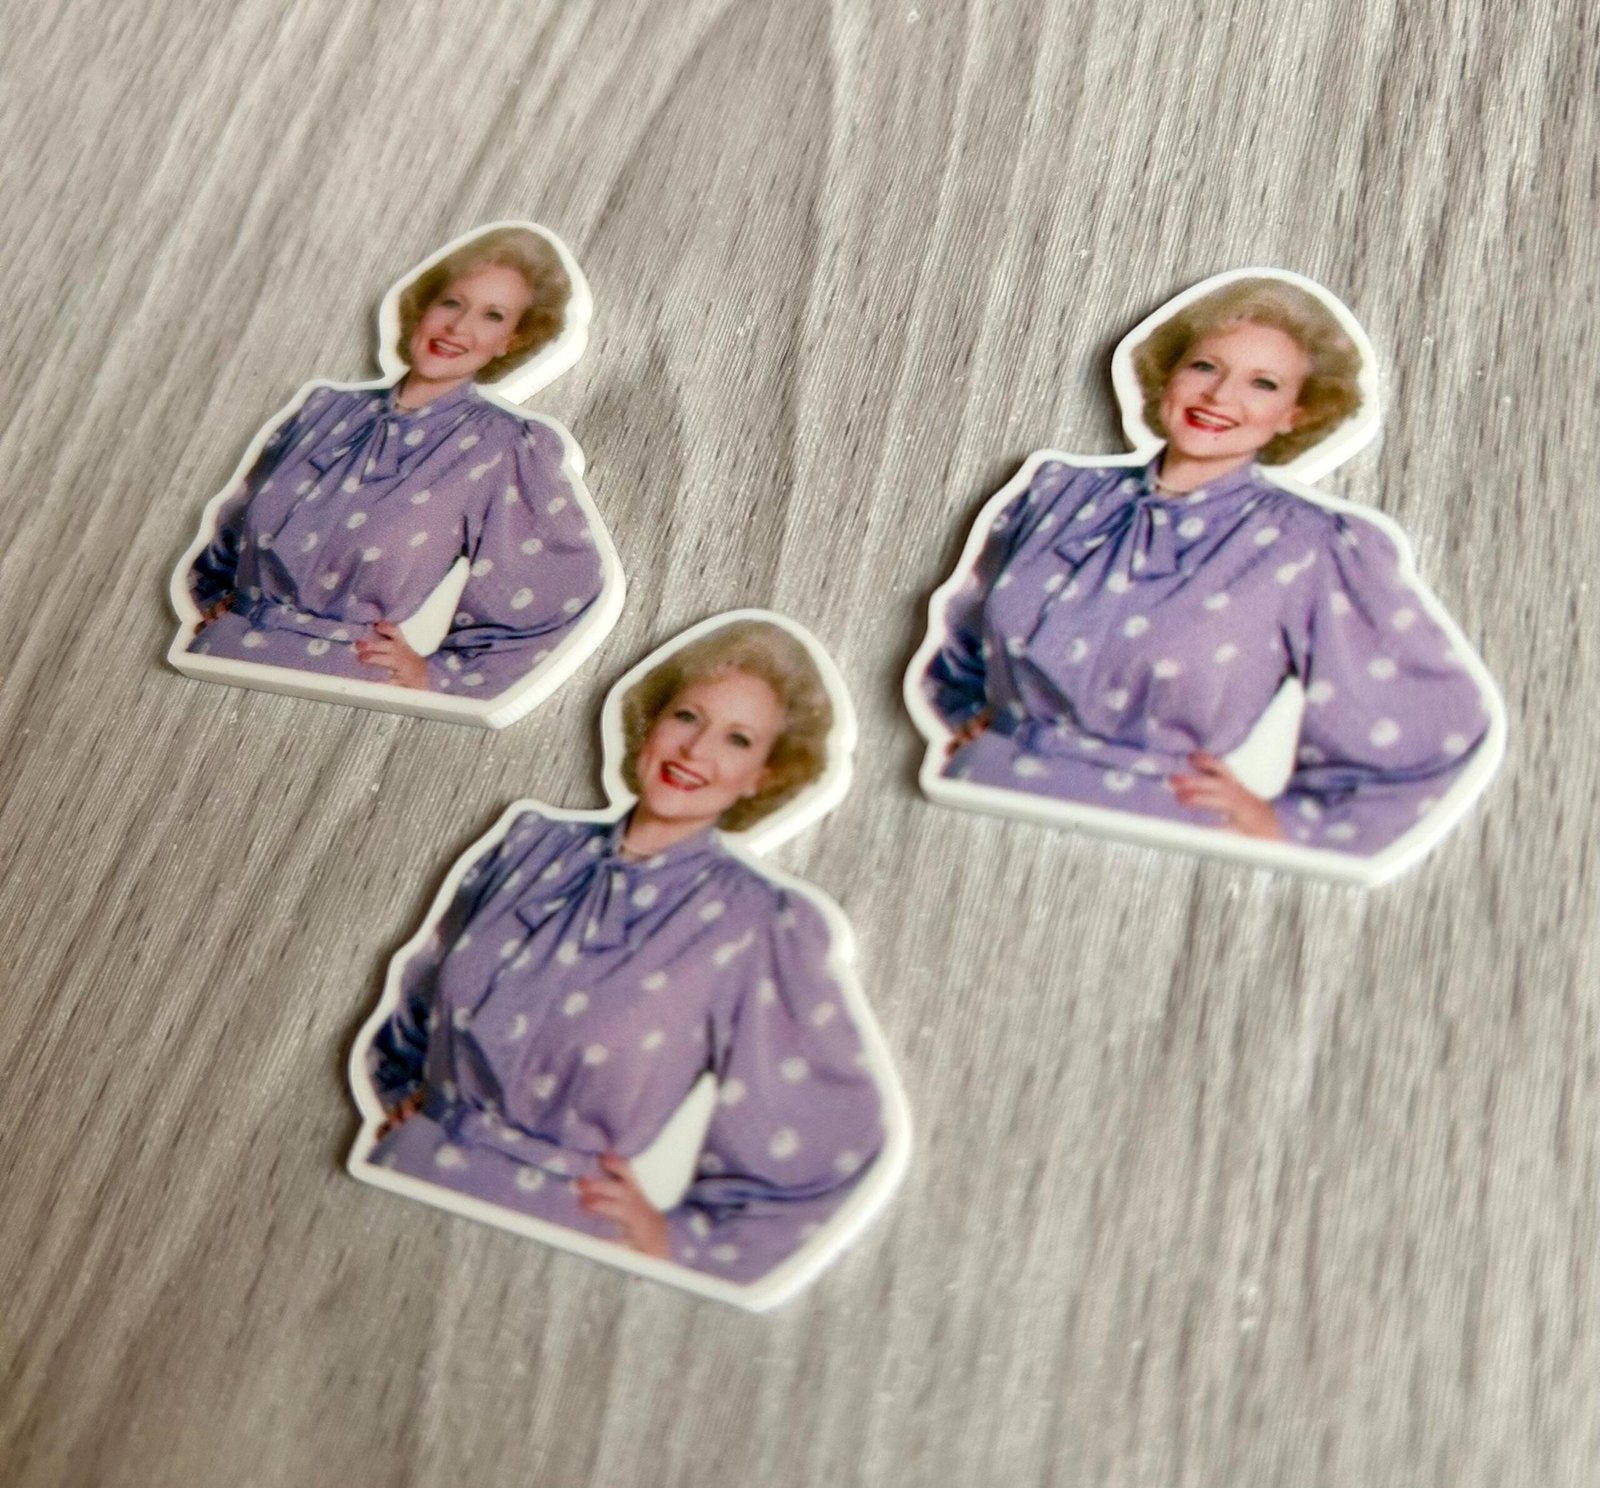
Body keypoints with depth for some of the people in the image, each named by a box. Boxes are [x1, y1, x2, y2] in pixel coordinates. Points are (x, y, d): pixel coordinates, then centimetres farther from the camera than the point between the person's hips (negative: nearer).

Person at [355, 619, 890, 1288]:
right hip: (402, 1164, 3)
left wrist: (679, 1237, -3)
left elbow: (823, 1135, -8)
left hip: (545, 1224, -3)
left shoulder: (760, 926, -11)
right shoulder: (536, 844, 5)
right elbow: (419, 993, 23)